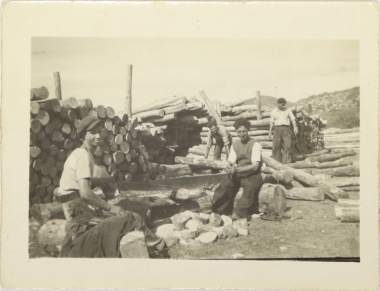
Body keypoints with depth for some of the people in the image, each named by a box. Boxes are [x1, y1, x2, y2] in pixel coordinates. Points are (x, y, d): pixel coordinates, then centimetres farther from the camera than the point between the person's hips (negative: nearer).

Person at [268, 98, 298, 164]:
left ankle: (286, 162, -8)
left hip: (286, 128, 0)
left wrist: (295, 127, -11)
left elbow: (293, 119, 5)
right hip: (277, 129, 0)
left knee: (287, 145, -9)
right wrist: (270, 132, 7)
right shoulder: (274, 111, 12)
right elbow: (272, 122, 13)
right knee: (276, 146, -2)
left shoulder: (288, 110, 12)